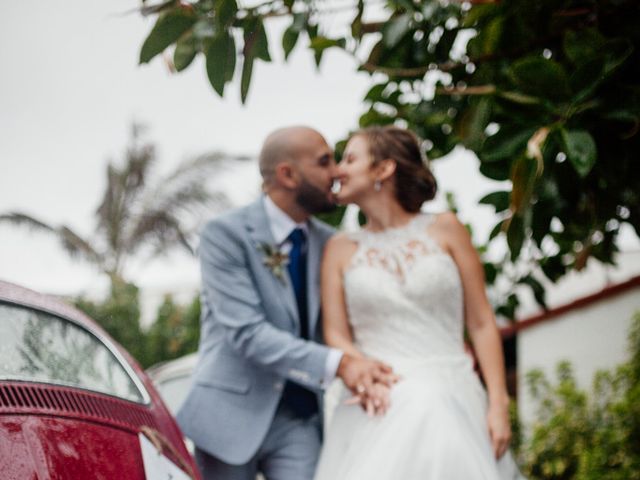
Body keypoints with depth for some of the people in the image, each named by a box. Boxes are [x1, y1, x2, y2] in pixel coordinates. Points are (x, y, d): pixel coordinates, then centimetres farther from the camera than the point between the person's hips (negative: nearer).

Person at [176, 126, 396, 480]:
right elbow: (246, 332, -21)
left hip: (300, 417, 4)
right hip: (232, 412, -4)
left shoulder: (328, 243, 6)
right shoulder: (225, 234, -10)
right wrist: (337, 364, -30)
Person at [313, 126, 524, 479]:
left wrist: (498, 403, -3)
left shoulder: (444, 231, 7)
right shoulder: (340, 249, 12)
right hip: (380, 410, 1)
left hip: (450, 401, -1)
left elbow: (481, 323, 5)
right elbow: (336, 336, 6)